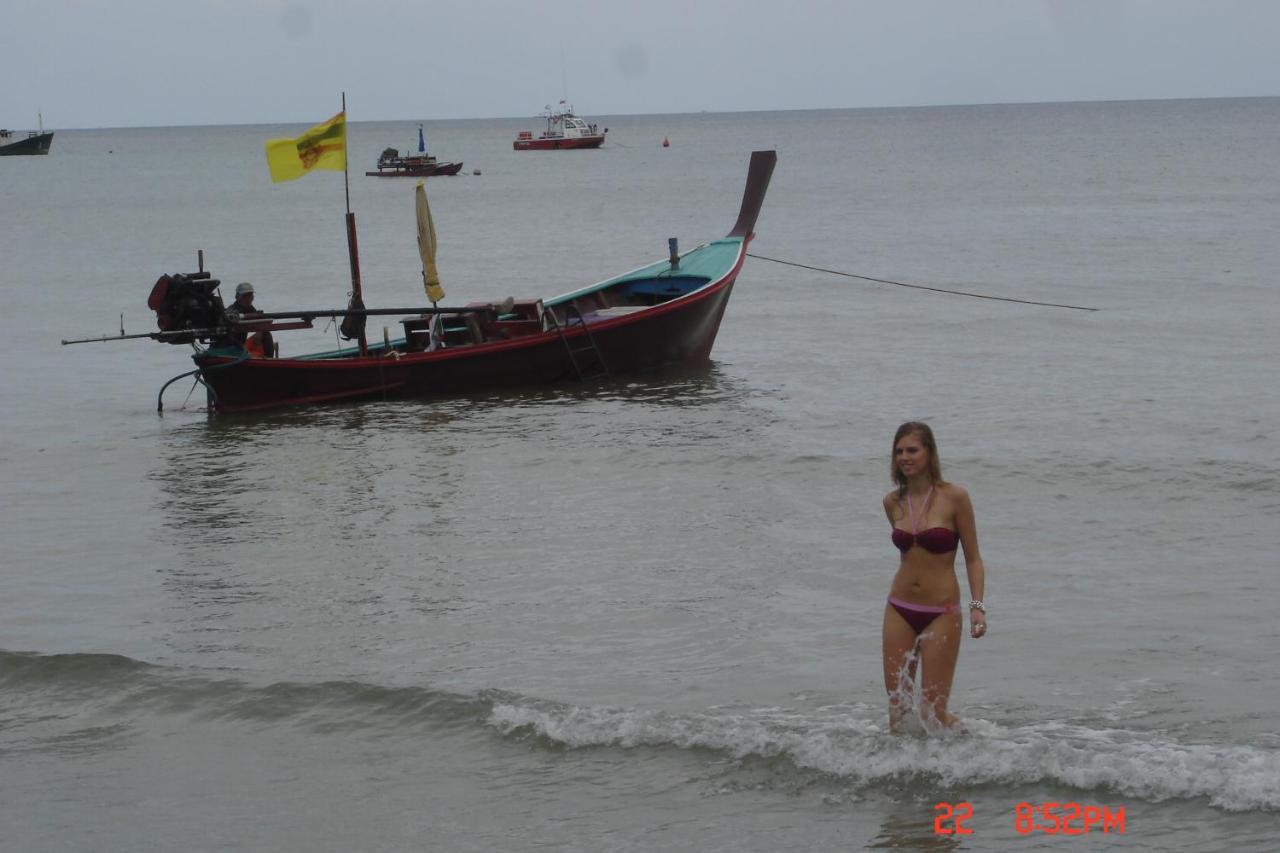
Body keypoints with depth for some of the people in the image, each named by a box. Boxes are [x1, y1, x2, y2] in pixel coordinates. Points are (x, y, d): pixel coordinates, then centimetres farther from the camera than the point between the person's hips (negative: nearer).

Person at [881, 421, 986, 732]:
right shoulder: (893, 502, 4)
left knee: (933, 713, -3)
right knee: (897, 709, 4)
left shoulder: (954, 497, -8)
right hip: (900, 610, 4)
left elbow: (973, 559, -4)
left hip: (941, 614, -4)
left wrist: (977, 606, -14)